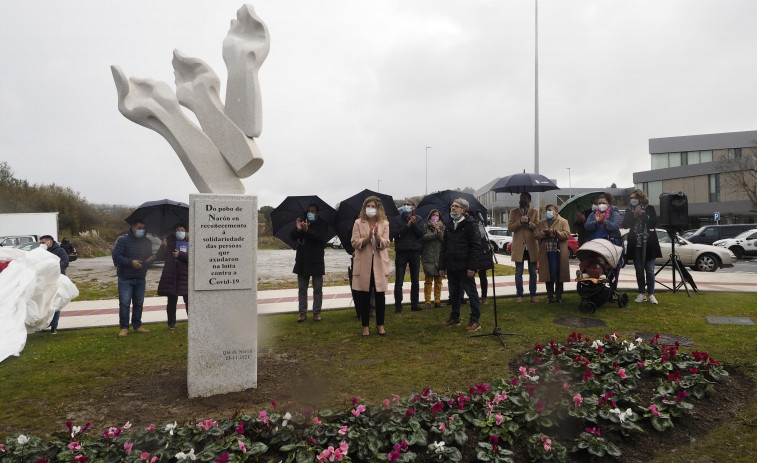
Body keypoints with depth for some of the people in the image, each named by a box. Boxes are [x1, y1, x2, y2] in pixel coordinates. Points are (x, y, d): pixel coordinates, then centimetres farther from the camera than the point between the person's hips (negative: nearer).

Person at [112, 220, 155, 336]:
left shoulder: (147, 242, 11)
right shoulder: (123, 240, -6)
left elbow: (149, 256, 22)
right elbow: (115, 255, -11)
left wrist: (151, 259, -2)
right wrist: (131, 262, -19)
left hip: (140, 279, 5)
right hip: (125, 278, -5)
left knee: (138, 303, 11)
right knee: (124, 304, -5)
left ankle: (137, 326, 22)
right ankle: (124, 328, 4)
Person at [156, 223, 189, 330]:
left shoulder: (190, 242, 8)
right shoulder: (169, 241, 8)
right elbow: (159, 257, 6)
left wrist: (180, 255, -13)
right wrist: (163, 246, -12)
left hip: (186, 274, -1)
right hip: (170, 274, 1)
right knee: (171, 301, 5)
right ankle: (171, 323, 14)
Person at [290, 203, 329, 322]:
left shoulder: (322, 224, 0)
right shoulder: (302, 221, 8)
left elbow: (323, 238, -17)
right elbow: (292, 237, 2)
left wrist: (307, 230, -24)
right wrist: (297, 229, -19)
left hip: (316, 262, -3)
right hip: (302, 261, 3)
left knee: (317, 289, 4)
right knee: (302, 289, 6)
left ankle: (316, 313, 12)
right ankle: (303, 313, 13)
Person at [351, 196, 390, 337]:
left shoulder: (384, 223, 5)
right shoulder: (358, 223, 3)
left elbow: (385, 244, -4)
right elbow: (354, 243, -4)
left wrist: (377, 236, -23)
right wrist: (367, 237, -20)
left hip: (379, 263, 1)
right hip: (363, 263, 0)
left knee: (380, 295, 4)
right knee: (364, 296, 4)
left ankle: (380, 324, 19)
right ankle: (365, 326, 16)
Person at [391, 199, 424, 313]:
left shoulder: (418, 219, 8)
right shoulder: (397, 219, 3)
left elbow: (421, 233, -4)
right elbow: (395, 234, -10)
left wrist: (413, 224, -16)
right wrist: (407, 225, -15)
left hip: (415, 252, 2)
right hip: (401, 252, -2)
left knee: (415, 281, 10)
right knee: (399, 281, -1)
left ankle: (414, 304, 20)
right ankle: (398, 306, 5)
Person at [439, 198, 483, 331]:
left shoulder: (470, 224, -6)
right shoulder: (449, 225, 15)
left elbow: (476, 246, -11)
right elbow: (444, 246, 16)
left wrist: (472, 267, -17)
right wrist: (441, 266, 10)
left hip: (464, 267, -7)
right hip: (451, 267, 7)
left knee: (471, 293, 1)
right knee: (454, 294, 15)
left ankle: (475, 321, 7)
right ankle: (454, 318, 28)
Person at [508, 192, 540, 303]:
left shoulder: (534, 212, 9)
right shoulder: (514, 212, 8)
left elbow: (537, 227, 1)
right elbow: (510, 227, -1)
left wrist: (529, 222, -16)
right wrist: (520, 222, -16)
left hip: (531, 246, 1)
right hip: (518, 246, -1)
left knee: (533, 273, 6)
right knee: (519, 273, 2)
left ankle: (533, 295, 14)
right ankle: (519, 295, 9)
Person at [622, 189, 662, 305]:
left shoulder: (650, 208, 5)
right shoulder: (629, 210, 10)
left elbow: (654, 222, -7)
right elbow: (625, 224, -1)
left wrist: (642, 214, -11)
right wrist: (634, 215, -12)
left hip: (648, 244, -2)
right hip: (635, 244, 2)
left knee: (650, 270, -3)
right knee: (639, 270, 5)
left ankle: (651, 294, 3)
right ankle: (642, 293, 12)